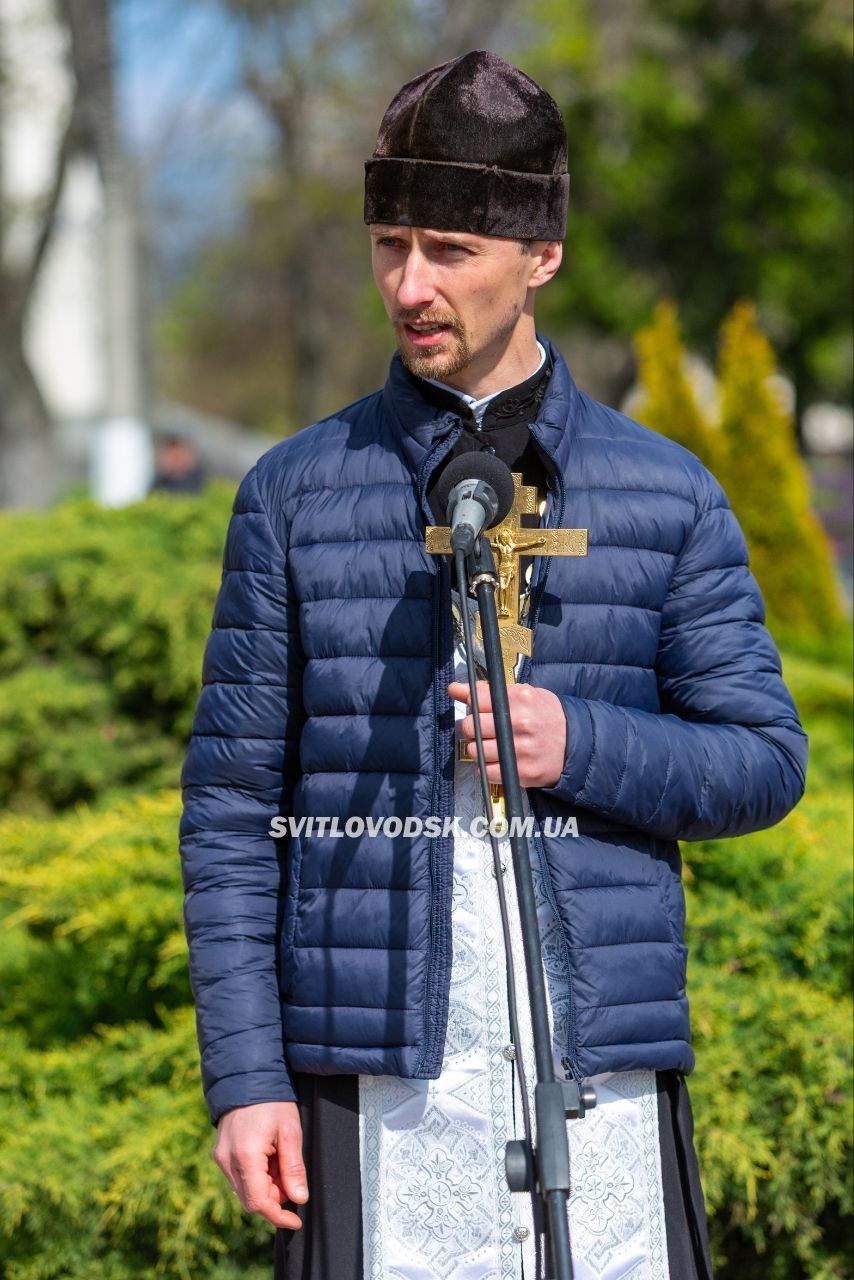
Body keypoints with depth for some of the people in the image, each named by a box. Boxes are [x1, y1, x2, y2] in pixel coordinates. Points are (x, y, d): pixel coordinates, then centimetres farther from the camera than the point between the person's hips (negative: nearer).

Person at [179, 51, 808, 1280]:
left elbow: (768, 758, 8)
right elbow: (231, 807, 6)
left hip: (606, 1070, 1)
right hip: (375, 1084, 0)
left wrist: (582, 745, -11)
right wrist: (245, 1075, -2)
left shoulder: (667, 495, 9)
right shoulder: (297, 495, 7)